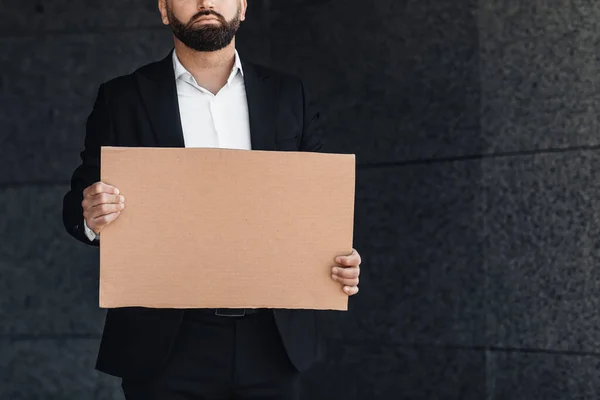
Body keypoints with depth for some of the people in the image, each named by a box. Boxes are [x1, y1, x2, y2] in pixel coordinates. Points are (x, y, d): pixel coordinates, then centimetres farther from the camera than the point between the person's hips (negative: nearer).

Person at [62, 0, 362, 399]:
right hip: (168, 343, -2)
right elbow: (80, 204, 2)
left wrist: (343, 263, -8)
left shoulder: (288, 95, 9)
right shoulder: (122, 99, 3)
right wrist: (92, 218, -20)